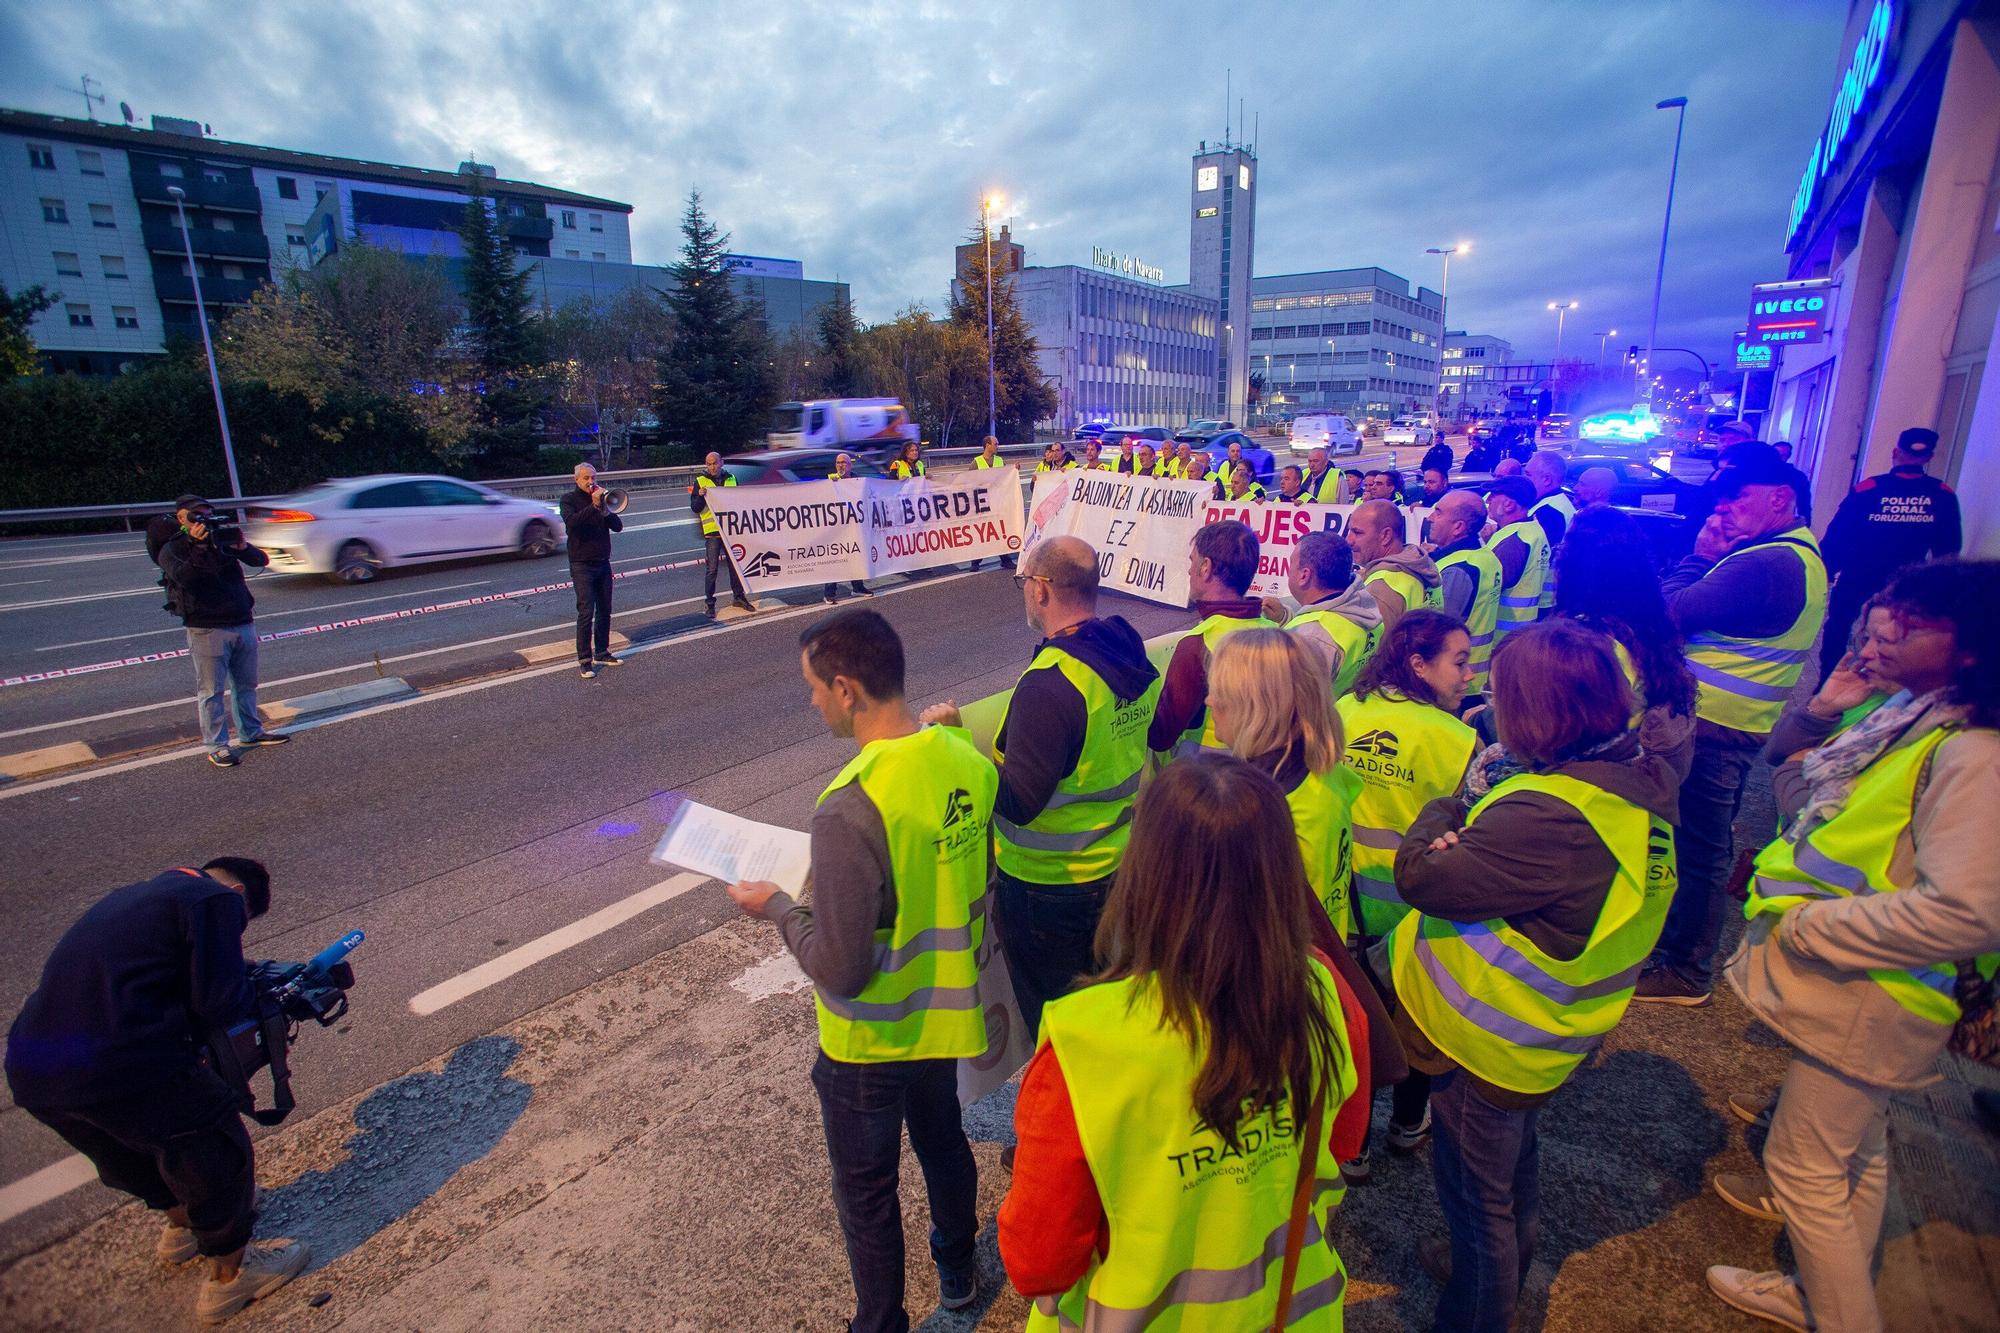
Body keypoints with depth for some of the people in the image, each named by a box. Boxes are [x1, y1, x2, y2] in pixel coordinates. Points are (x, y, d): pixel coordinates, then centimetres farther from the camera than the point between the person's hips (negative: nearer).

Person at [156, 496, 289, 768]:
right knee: (211, 691, 0)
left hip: (243, 624, 4)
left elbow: (261, 560, 1)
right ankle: (216, 746, 6)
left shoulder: (223, 538, 10)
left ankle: (251, 732, 27)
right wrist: (198, 546, -26)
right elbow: (183, 577, -20)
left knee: (246, 684, 14)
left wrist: (242, 546, -18)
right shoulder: (172, 549, -2)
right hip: (207, 630, -4)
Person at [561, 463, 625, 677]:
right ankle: (584, 661, -5)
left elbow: (618, 526, 2)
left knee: (604, 611, 9)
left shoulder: (601, 497, 11)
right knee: (586, 613, -9)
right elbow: (571, 521, -21)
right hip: (582, 565, -5)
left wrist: (605, 508, -14)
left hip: (603, 562, 5)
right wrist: (594, 506, -25)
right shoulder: (569, 499, -1)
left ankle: (602, 653, 21)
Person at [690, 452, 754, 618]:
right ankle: (710, 604, 4)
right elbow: (695, 508, -2)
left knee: (735, 565, 12)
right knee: (711, 569, -3)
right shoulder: (700, 481, 1)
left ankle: (739, 596, 26)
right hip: (712, 531, -3)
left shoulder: (731, 478, 10)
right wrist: (700, 496, -21)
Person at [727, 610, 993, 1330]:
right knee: (944, 1142, 31)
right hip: (947, 1015, 7)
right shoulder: (971, 764, -12)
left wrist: (777, 907, -11)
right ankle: (957, 1271, 57)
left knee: (866, 1193, 19)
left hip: (870, 1043, -7)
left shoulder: (849, 810, -34)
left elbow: (839, 969, -27)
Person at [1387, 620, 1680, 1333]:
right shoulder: (1640, 779, -7)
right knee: (1515, 1173, 33)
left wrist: (1446, 805, -13)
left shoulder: (1550, 816, -38)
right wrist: (1485, 800, -16)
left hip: (1485, 1046, -10)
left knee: (1477, 1198, 16)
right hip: (1542, 1043, 10)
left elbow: (1422, 876, -31)